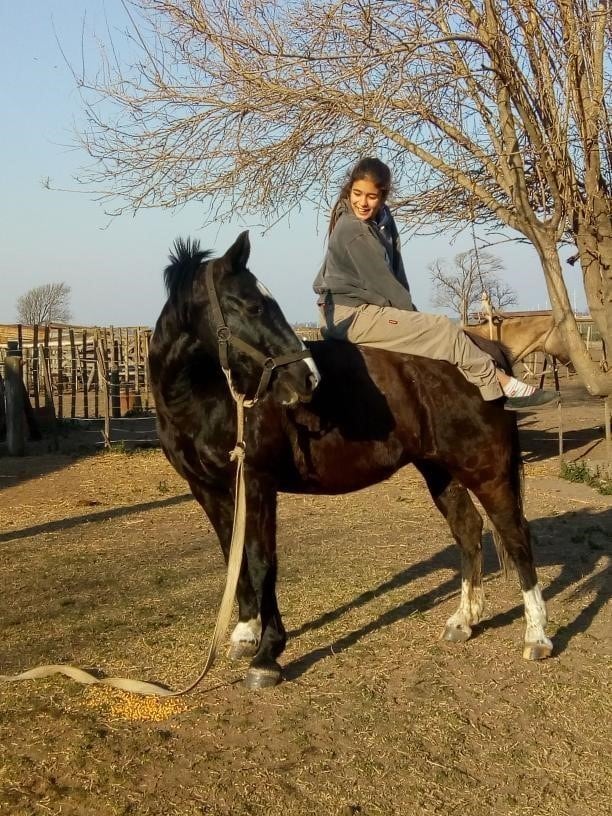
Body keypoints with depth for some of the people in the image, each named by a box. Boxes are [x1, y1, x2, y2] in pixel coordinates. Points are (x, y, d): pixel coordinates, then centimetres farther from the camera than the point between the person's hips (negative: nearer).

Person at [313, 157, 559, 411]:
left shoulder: (382, 218, 9)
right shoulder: (354, 231, -19)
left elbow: (396, 272, 11)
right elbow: (382, 282, -17)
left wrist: (408, 310, 2)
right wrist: (412, 313, -7)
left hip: (366, 309, 10)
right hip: (351, 315, -10)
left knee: (442, 332, 8)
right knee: (443, 329, -11)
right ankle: (506, 385, -2)